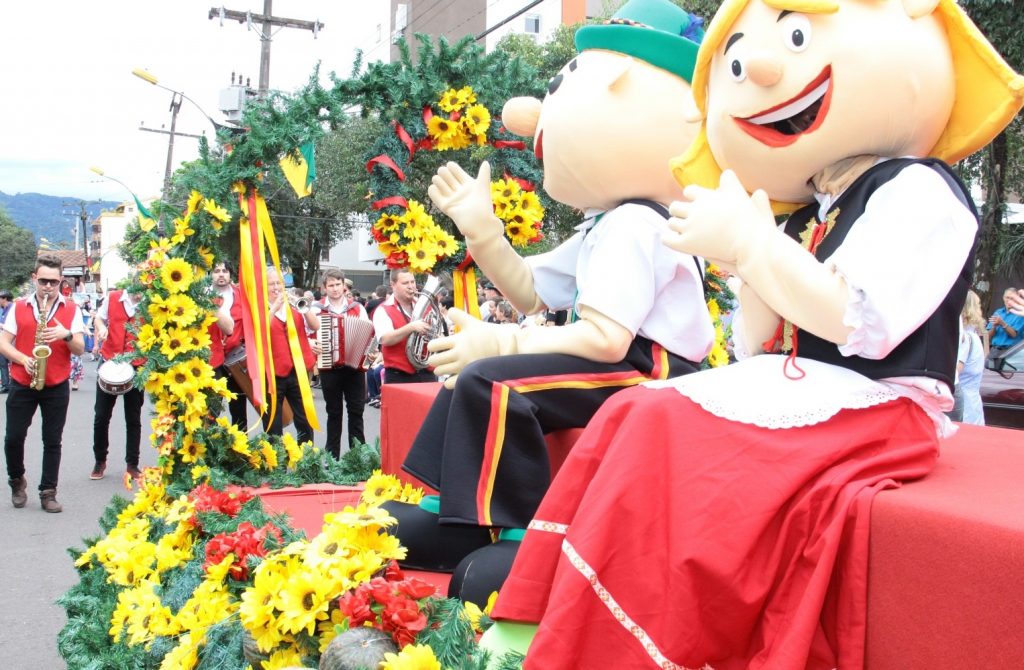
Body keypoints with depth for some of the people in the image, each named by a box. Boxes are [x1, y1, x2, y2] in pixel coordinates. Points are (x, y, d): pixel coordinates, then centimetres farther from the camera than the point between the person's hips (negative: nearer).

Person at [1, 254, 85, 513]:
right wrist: (23, 359, -16)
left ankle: (48, 492, 11)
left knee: (52, 441, 3)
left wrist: (66, 334, -21)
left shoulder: (71, 310, 3)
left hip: (56, 387, 0)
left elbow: (80, 349, -1)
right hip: (21, 384, 0)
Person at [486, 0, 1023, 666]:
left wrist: (748, 243, -14)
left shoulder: (918, 190, -8)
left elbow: (860, 321, -22)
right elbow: (759, 349, 15)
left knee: (673, 450, -26)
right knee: (641, 423, -5)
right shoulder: (802, 220, 17)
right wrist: (751, 263, -2)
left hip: (865, 412, -9)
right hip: (787, 401, 9)